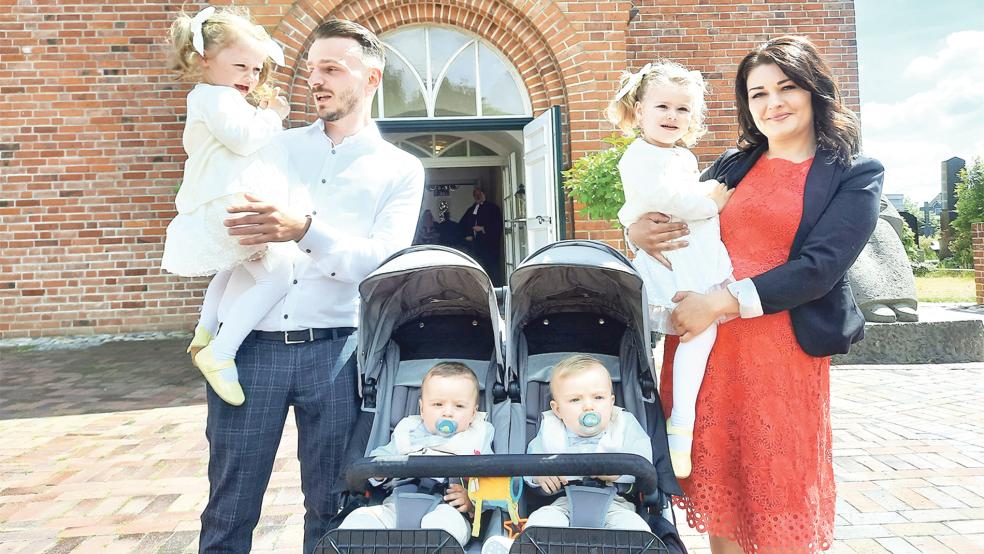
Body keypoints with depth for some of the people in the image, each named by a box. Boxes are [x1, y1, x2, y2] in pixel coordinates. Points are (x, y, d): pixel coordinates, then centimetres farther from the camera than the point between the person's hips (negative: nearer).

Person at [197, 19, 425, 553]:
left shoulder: (400, 169, 5)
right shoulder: (276, 146, 14)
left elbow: (385, 260, -10)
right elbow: (218, 211, 18)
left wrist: (304, 229, -25)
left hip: (332, 350, -2)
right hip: (249, 344, 2)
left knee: (330, 507, 11)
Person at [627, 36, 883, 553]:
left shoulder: (855, 174, 2)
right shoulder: (731, 166, 13)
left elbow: (822, 265, -11)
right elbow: (677, 223, 17)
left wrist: (723, 301, -19)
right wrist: (639, 231, -7)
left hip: (784, 347, -3)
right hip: (701, 339, 3)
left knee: (779, 487, 9)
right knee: (718, 486, 11)